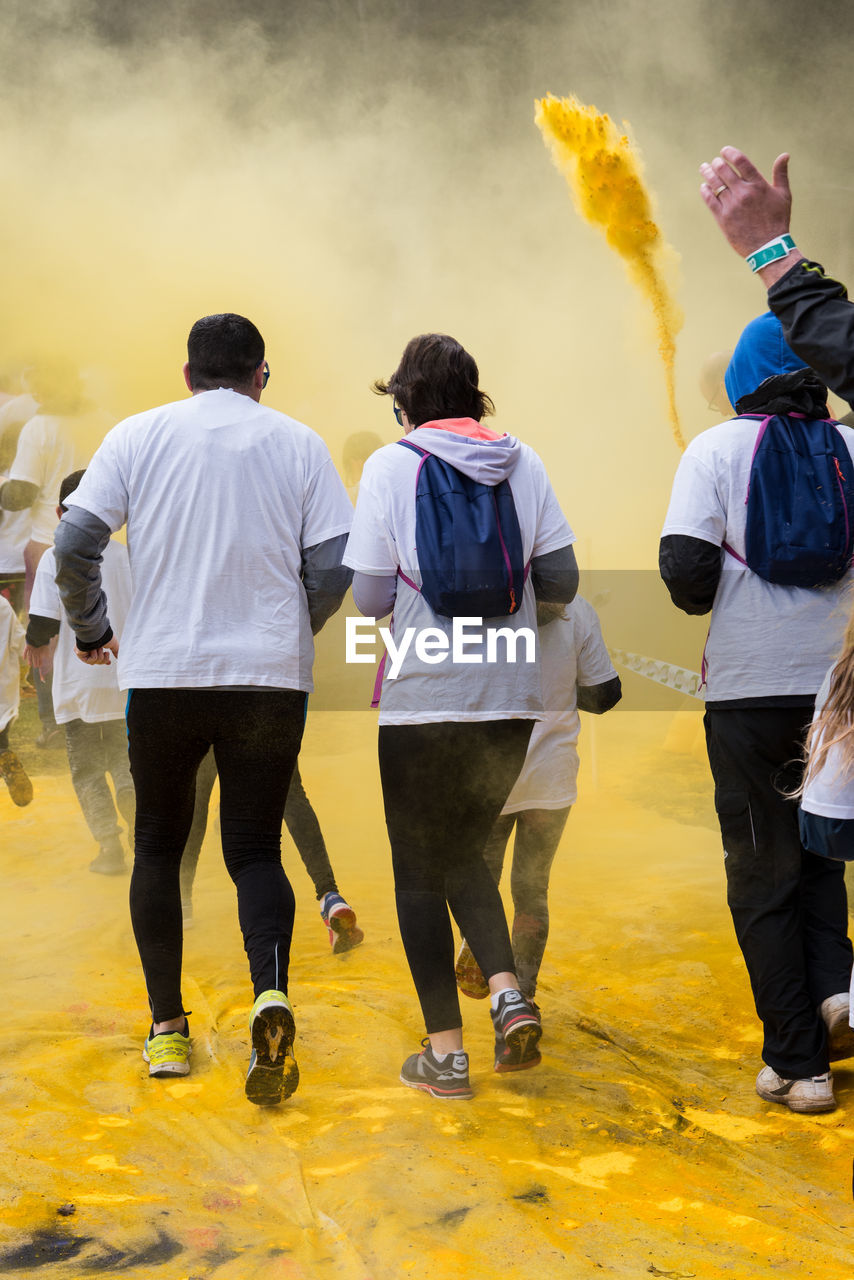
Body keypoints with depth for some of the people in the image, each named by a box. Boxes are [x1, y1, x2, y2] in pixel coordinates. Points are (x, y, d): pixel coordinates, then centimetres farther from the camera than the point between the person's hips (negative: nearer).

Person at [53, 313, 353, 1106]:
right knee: (255, 848, 6)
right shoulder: (299, 444, 6)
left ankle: (167, 1029, 16)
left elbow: (74, 542, -2)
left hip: (162, 672, 0)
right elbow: (334, 567, 0)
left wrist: (90, 630, 13)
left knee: (159, 846, 15)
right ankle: (271, 994, -20)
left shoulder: (138, 436, 5)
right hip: (271, 679, 0)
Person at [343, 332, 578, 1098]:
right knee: (465, 851, 22)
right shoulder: (523, 463, 5)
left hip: (424, 697, -4)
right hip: (511, 697, 4)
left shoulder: (392, 466, -5)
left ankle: (446, 1052, 8)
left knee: (420, 870, 9)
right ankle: (508, 991, 0)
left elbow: (371, 598, -8)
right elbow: (562, 583, 3)